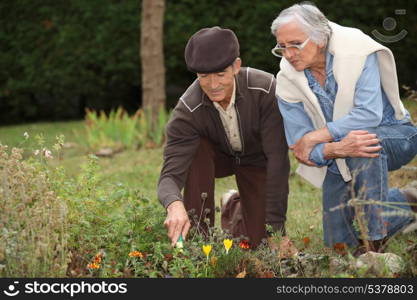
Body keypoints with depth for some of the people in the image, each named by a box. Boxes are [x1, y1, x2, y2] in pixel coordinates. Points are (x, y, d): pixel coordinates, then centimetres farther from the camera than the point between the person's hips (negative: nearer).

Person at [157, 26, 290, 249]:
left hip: (257, 160, 0)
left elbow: (278, 158, -32)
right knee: (197, 149, -35)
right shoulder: (187, 109, -32)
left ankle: (236, 208, 24)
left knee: (258, 242, -11)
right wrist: (174, 205, -63)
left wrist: (275, 227, -34)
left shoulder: (265, 90, -34)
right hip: (218, 156, 0)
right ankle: (198, 235, -20)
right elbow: (171, 173, -37)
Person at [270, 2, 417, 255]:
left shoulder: (357, 52, -22)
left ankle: (374, 242, -30)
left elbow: (369, 114, -32)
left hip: (392, 135, -4)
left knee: (366, 144, -40)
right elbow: (300, 147, -16)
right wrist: (336, 150, -38)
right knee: (339, 242, 0)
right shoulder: (287, 82, -11)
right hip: (340, 161, 5)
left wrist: (315, 137, -31)